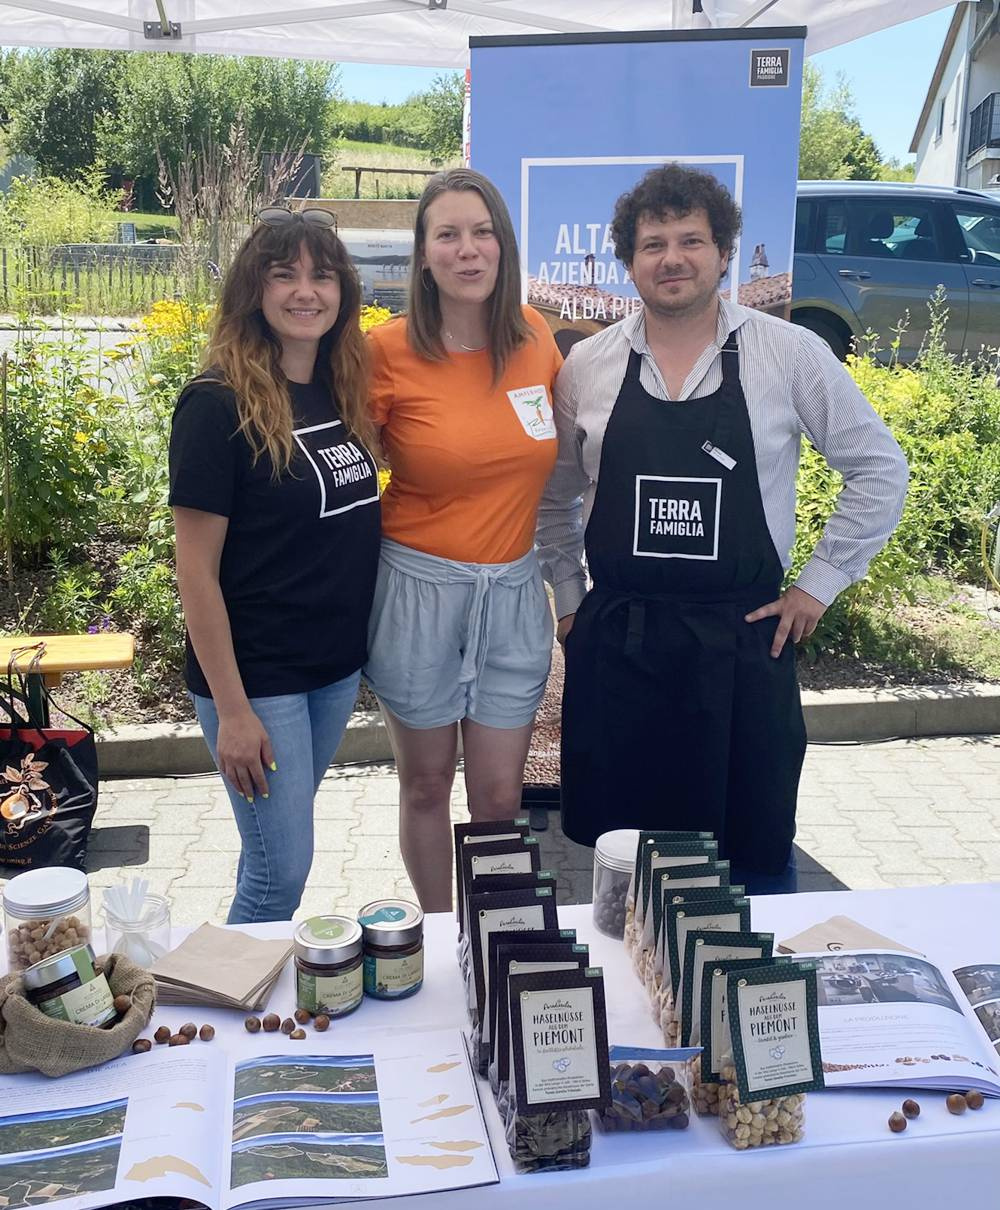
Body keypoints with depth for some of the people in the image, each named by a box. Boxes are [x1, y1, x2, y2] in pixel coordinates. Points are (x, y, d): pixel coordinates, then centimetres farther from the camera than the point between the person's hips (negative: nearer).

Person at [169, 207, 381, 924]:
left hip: (338, 665, 6)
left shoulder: (342, 390, 5)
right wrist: (231, 709, -16)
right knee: (282, 871, 2)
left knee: (280, 848, 20)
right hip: (257, 676, -6)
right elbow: (197, 570, -15)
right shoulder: (218, 405, -15)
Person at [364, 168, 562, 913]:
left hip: (514, 592, 3)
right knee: (426, 787, 12)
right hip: (418, 588, -2)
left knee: (501, 796, 9)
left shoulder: (534, 337, 0)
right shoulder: (390, 351, -11)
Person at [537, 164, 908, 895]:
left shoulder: (791, 354, -4)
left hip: (744, 640, -2)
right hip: (615, 641, 2)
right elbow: (556, 493, 15)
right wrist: (569, 599, 11)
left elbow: (879, 468, 3)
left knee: (758, 856, 9)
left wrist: (821, 583, 0)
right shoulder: (588, 364, 3)